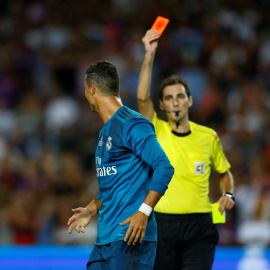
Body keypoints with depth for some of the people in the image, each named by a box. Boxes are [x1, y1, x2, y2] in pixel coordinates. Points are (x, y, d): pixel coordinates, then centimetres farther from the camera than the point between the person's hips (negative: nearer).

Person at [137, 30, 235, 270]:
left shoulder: (209, 137, 7)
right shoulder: (157, 132, 3)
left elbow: (225, 172, 23)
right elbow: (143, 97, -14)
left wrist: (228, 194, 2)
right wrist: (150, 55, -21)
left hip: (199, 226, 0)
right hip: (162, 225, 0)